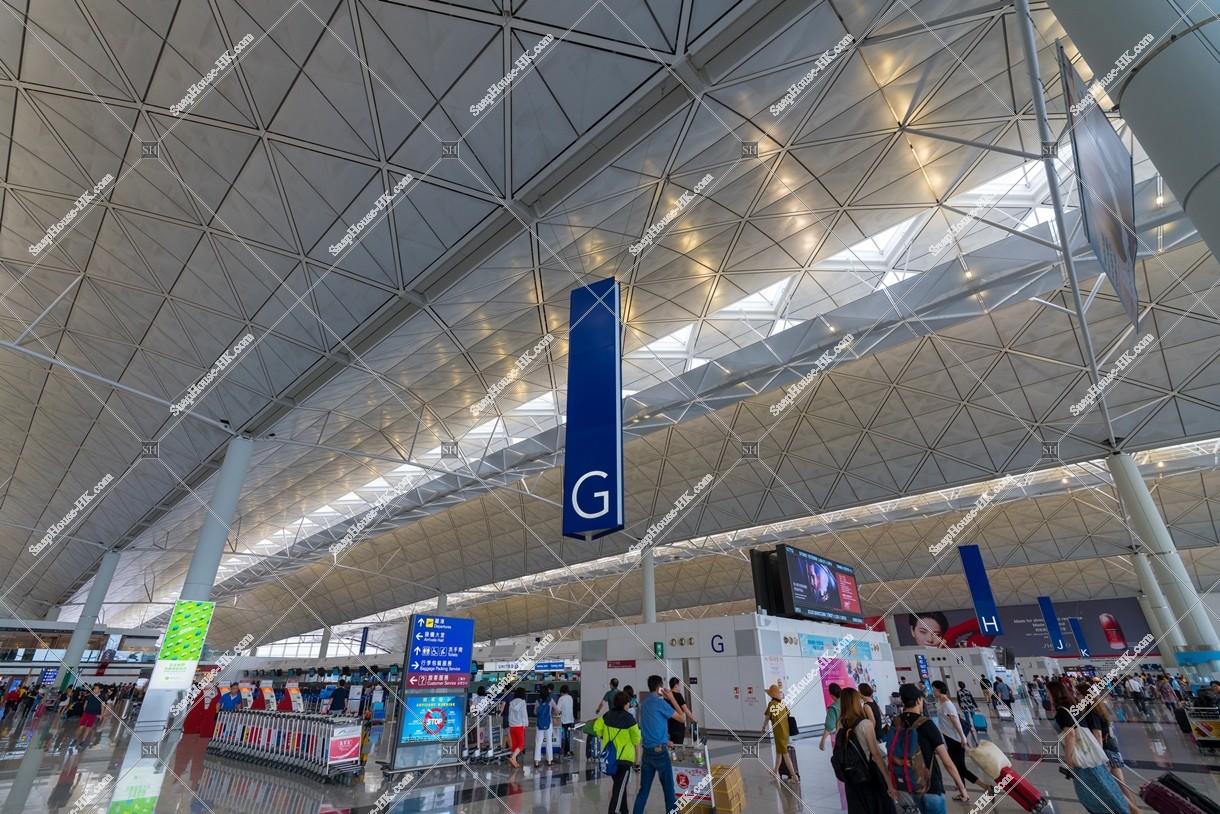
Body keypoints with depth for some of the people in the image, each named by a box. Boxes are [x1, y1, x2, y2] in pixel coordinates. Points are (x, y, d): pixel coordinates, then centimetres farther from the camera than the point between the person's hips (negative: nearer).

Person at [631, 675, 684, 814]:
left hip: (647, 751, 7)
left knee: (644, 789, 11)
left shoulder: (644, 703, 10)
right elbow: (682, 718, -6)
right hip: (660, 751, -7)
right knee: (669, 790, 2)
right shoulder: (660, 703, -14)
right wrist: (671, 699, -1)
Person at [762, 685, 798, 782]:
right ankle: (776, 771, 36)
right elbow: (787, 715, 6)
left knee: (785, 754, 0)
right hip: (785, 730, 7)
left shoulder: (771, 704, -16)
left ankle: (795, 777, 0)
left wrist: (763, 728, 7)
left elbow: (767, 718, -8)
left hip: (778, 732, -7)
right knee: (779, 752, 22)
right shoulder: (783, 703, 0)